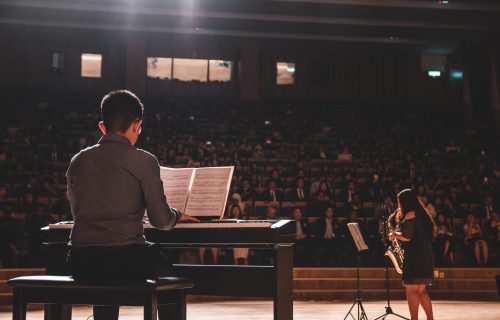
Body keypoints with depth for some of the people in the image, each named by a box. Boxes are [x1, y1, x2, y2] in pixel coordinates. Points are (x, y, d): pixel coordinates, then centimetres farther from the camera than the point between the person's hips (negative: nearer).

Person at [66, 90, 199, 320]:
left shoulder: (78, 161, 9)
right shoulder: (144, 161, -3)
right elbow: (161, 220, -5)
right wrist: (177, 215, 19)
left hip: (80, 262, 4)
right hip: (125, 261, -4)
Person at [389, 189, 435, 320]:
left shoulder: (410, 214, -9)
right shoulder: (421, 214, 18)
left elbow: (407, 236, -16)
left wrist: (394, 235, 2)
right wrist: (401, 218, 17)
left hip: (414, 256, -9)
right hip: (425, 256, 9)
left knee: (411, 290, -8)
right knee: (421, 290, 14)